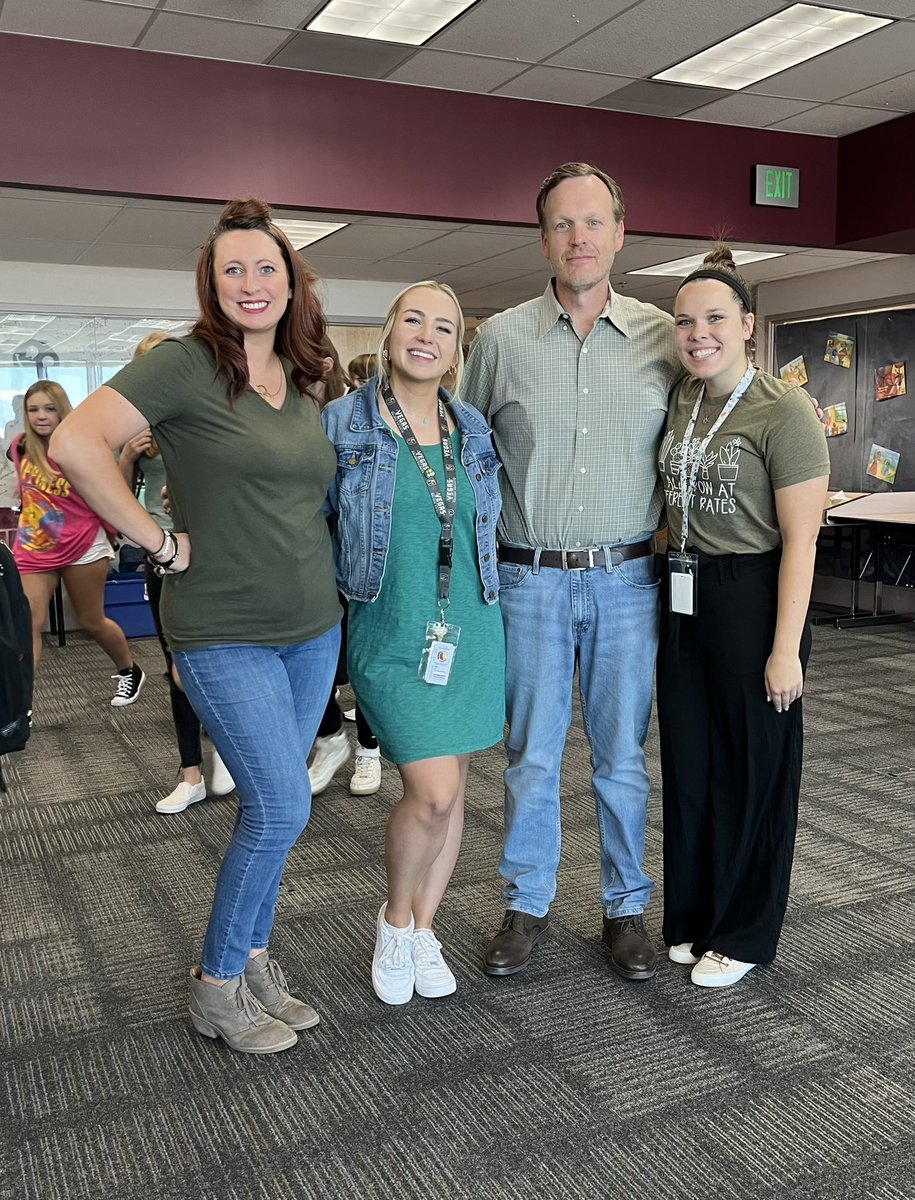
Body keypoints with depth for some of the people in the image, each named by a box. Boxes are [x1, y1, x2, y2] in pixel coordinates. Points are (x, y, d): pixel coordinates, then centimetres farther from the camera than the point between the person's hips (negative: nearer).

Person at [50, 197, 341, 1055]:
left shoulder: (304, 382, 10)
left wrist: (324, 573, 11)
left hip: (313, 628, 7)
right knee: (281, 807, -7)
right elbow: (77, 443, -21)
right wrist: (160, 542, -18)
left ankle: (252, 963, 31)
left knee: (270, 806, 14)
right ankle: (217, 985, 15)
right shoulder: (185, 364, -10)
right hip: (225, 636, -6)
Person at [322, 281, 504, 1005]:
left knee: (451, 785, 10)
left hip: (471, 626, 5)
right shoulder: (344, 423, -5)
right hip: (392, 632, -4)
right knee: (434, 791, -11)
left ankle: (423, 929, 29)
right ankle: (395, 919, 18)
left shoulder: (473, 429, 8)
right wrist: (359, 576, -4)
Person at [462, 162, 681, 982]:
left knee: (623, 755, 10)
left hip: (627, 579, 0)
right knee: (532, 756, 9)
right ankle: (528, 906, 26)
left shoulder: (663, 338, 3)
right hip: (531, 579, 0)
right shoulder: (501, 338, 2)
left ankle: (627, 907, 27)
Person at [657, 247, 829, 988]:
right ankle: (693, 918, 31)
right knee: (687, 764, 14)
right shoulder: (681, 401, 8)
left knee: (753, 770, 7)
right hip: (685, 599, 7)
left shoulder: (783, 411, -14)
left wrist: (786, 648, -19)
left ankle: (744, 935, 24)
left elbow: (800, 541, -16)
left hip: (753, 600, -7)